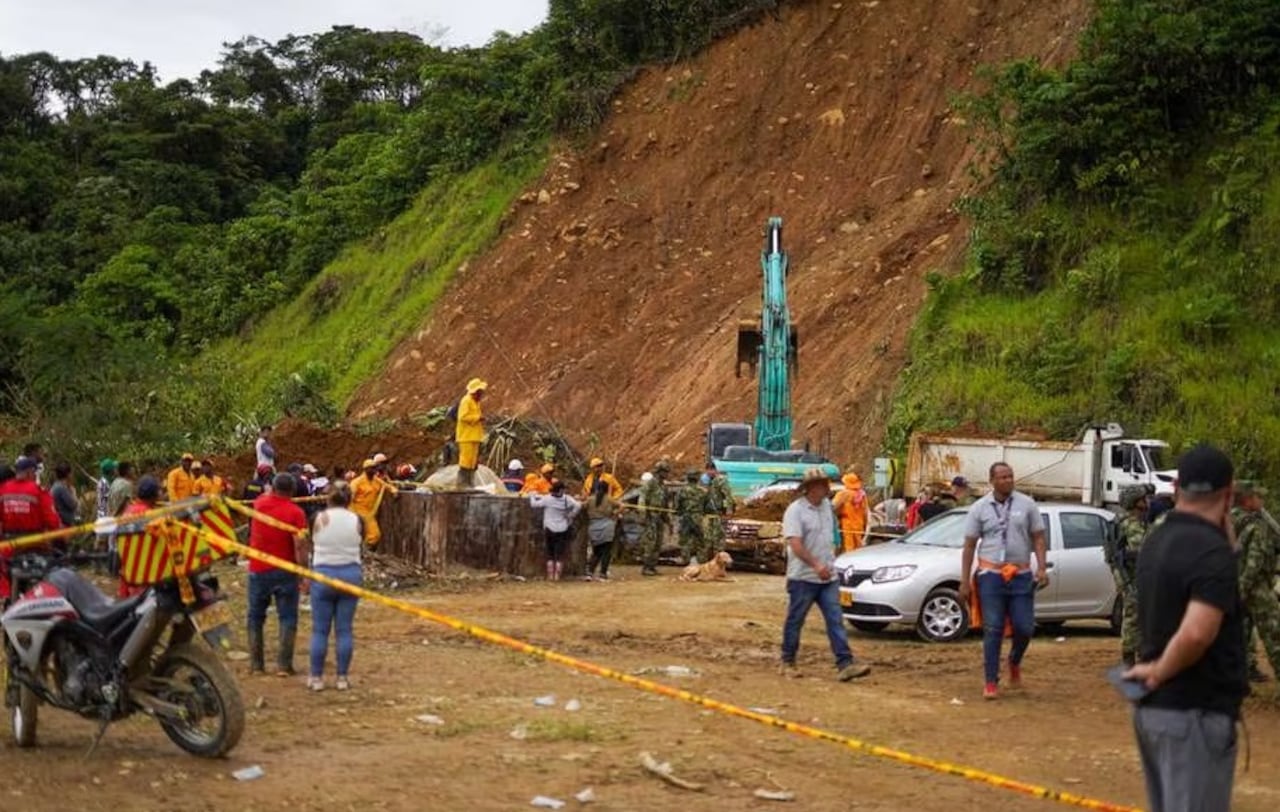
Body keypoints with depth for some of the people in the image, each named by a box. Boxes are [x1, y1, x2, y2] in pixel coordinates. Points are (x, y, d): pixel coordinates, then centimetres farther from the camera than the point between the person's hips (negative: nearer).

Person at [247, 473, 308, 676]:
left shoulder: (259, 503, -1)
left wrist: (271, 492, 40)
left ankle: (255, 664, 13)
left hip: (258, 570, 3)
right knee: (287, 618, 3)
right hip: (285, 572, -3)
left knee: (256, 617, 13)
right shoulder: (295, 512, -11)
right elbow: (300, 545, -17)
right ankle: (283, 665, -3)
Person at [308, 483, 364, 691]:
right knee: (345, 629, 6)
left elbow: (312, 547, 4)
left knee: (319, 630, 5)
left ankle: (316, 678, 9)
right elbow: (360, 544, 4)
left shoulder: (319, 519, -4)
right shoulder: (357, 521, -1)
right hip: (350, 574, 1)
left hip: (323, 574, -1)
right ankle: (343, 677, 9)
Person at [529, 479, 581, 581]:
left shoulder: (547, 499, -10)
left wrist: (532, 496, 12)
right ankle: (557, 575, 1)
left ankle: (550, 575, 9)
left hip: (550, 529, 0)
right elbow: (578, 505, -16)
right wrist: (571, 516, -4)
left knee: (550, 553, 11)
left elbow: (534, 504, -7)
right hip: (563, 530, 0)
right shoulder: (566, 499, -6)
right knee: (560, 554, 5)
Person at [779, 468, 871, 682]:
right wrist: (816, 565, -32)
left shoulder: (827, 506, 10)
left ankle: (845, 664, -9)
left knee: (835, 620, -3)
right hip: (802, 577, -6)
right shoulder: (795, 510, -13)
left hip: (828, 577, 6)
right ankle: (788, 662, 18)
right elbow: (795, 544, -23)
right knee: (795, 621, 5)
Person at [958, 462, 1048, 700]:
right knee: (992, 630, -2)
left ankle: (1015, 662, 29)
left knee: (1024, 628, -1)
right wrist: (965, 582, -1)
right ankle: (991, 682, 4)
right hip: (991, 575, -1)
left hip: (1021, 575, 1)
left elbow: (1038, 538, 6)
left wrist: (1042, 568, -8)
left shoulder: (1027, 504, 4)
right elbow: (969, 546, 3)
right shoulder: (979, 508, 3)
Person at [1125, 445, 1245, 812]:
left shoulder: (1156, 540, 9)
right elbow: (1197, 633, -32)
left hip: (1152, 708, 9)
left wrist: (1225, 531, 12)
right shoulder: (1211, 551, -20)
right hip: (1196, 712, -9)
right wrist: (1160, 673, -17)